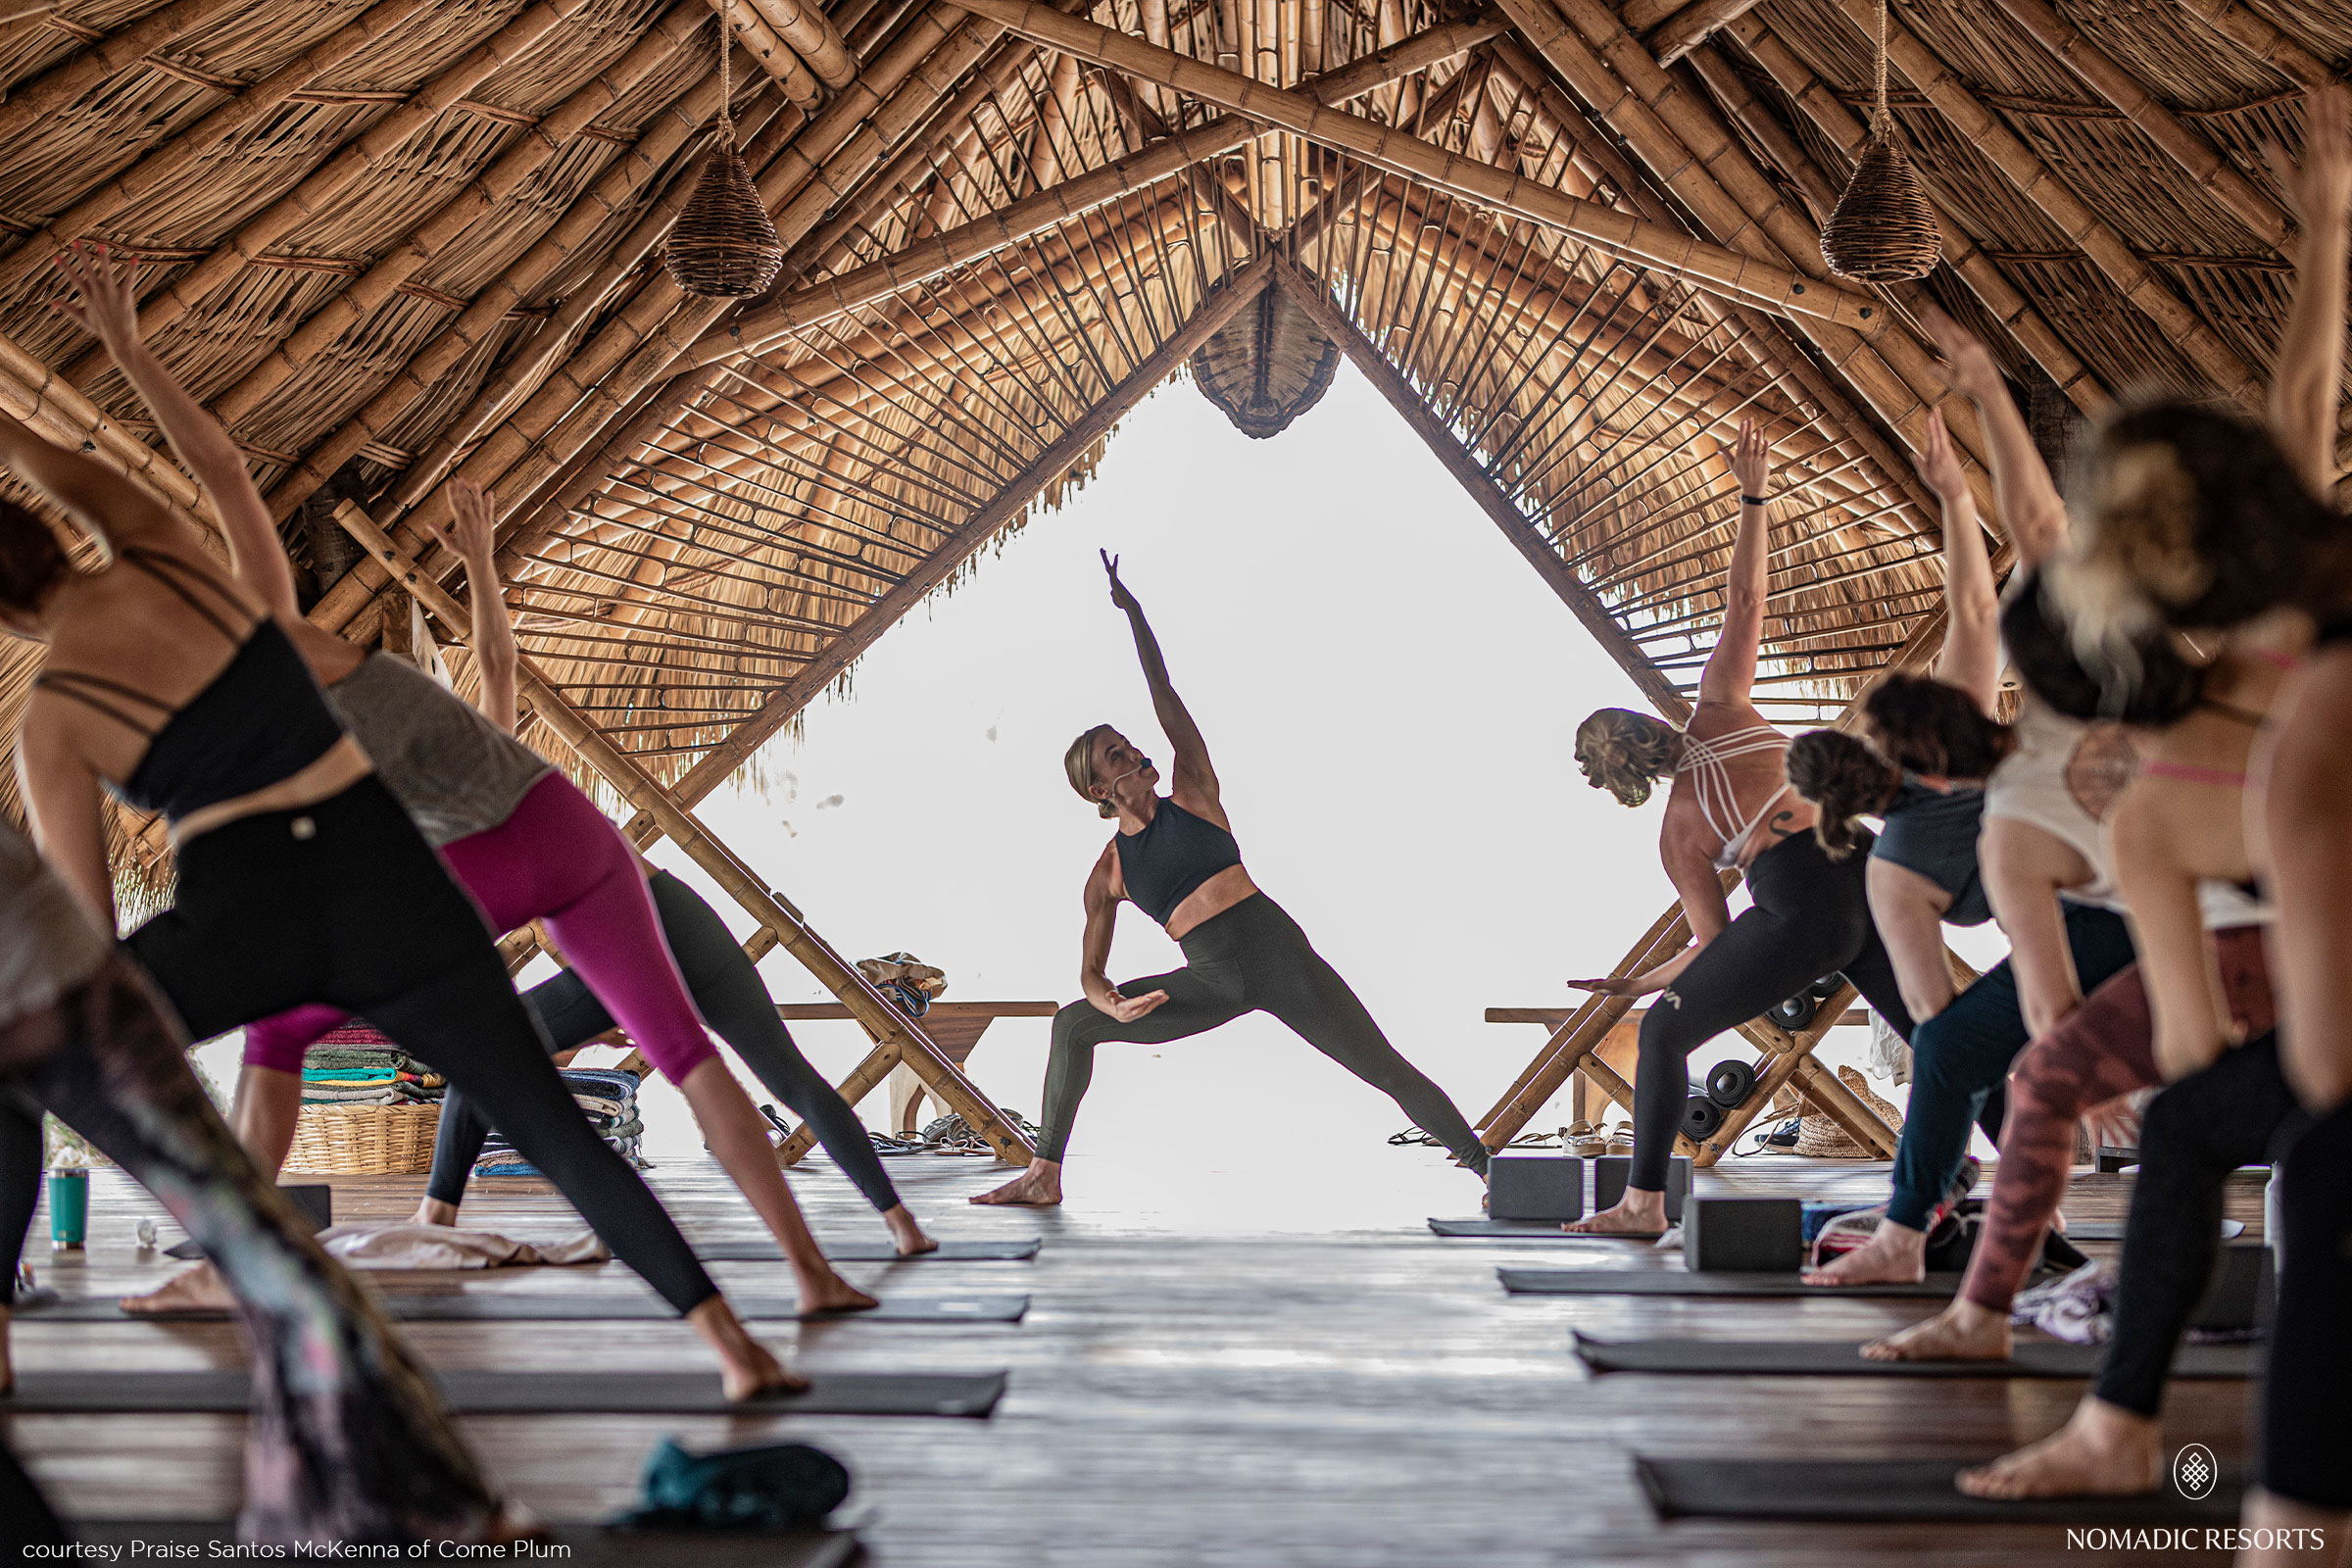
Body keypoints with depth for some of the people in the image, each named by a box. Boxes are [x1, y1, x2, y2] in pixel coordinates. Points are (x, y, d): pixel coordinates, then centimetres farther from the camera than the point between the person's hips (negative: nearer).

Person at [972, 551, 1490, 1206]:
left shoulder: (1193, 795, 4)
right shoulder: (1107, 874, 7)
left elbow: (1161, 692, 4)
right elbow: (1090, 973, 8)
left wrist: (1130, 607, 4)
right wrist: (1112, 1004, -15)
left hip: (1278, 952, -2)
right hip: (1213, 984, 2)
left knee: (1386, 1070, -4)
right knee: (1072, 1025, 2)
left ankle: (1487, 1170, 0)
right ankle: (1044, 1176, 9)